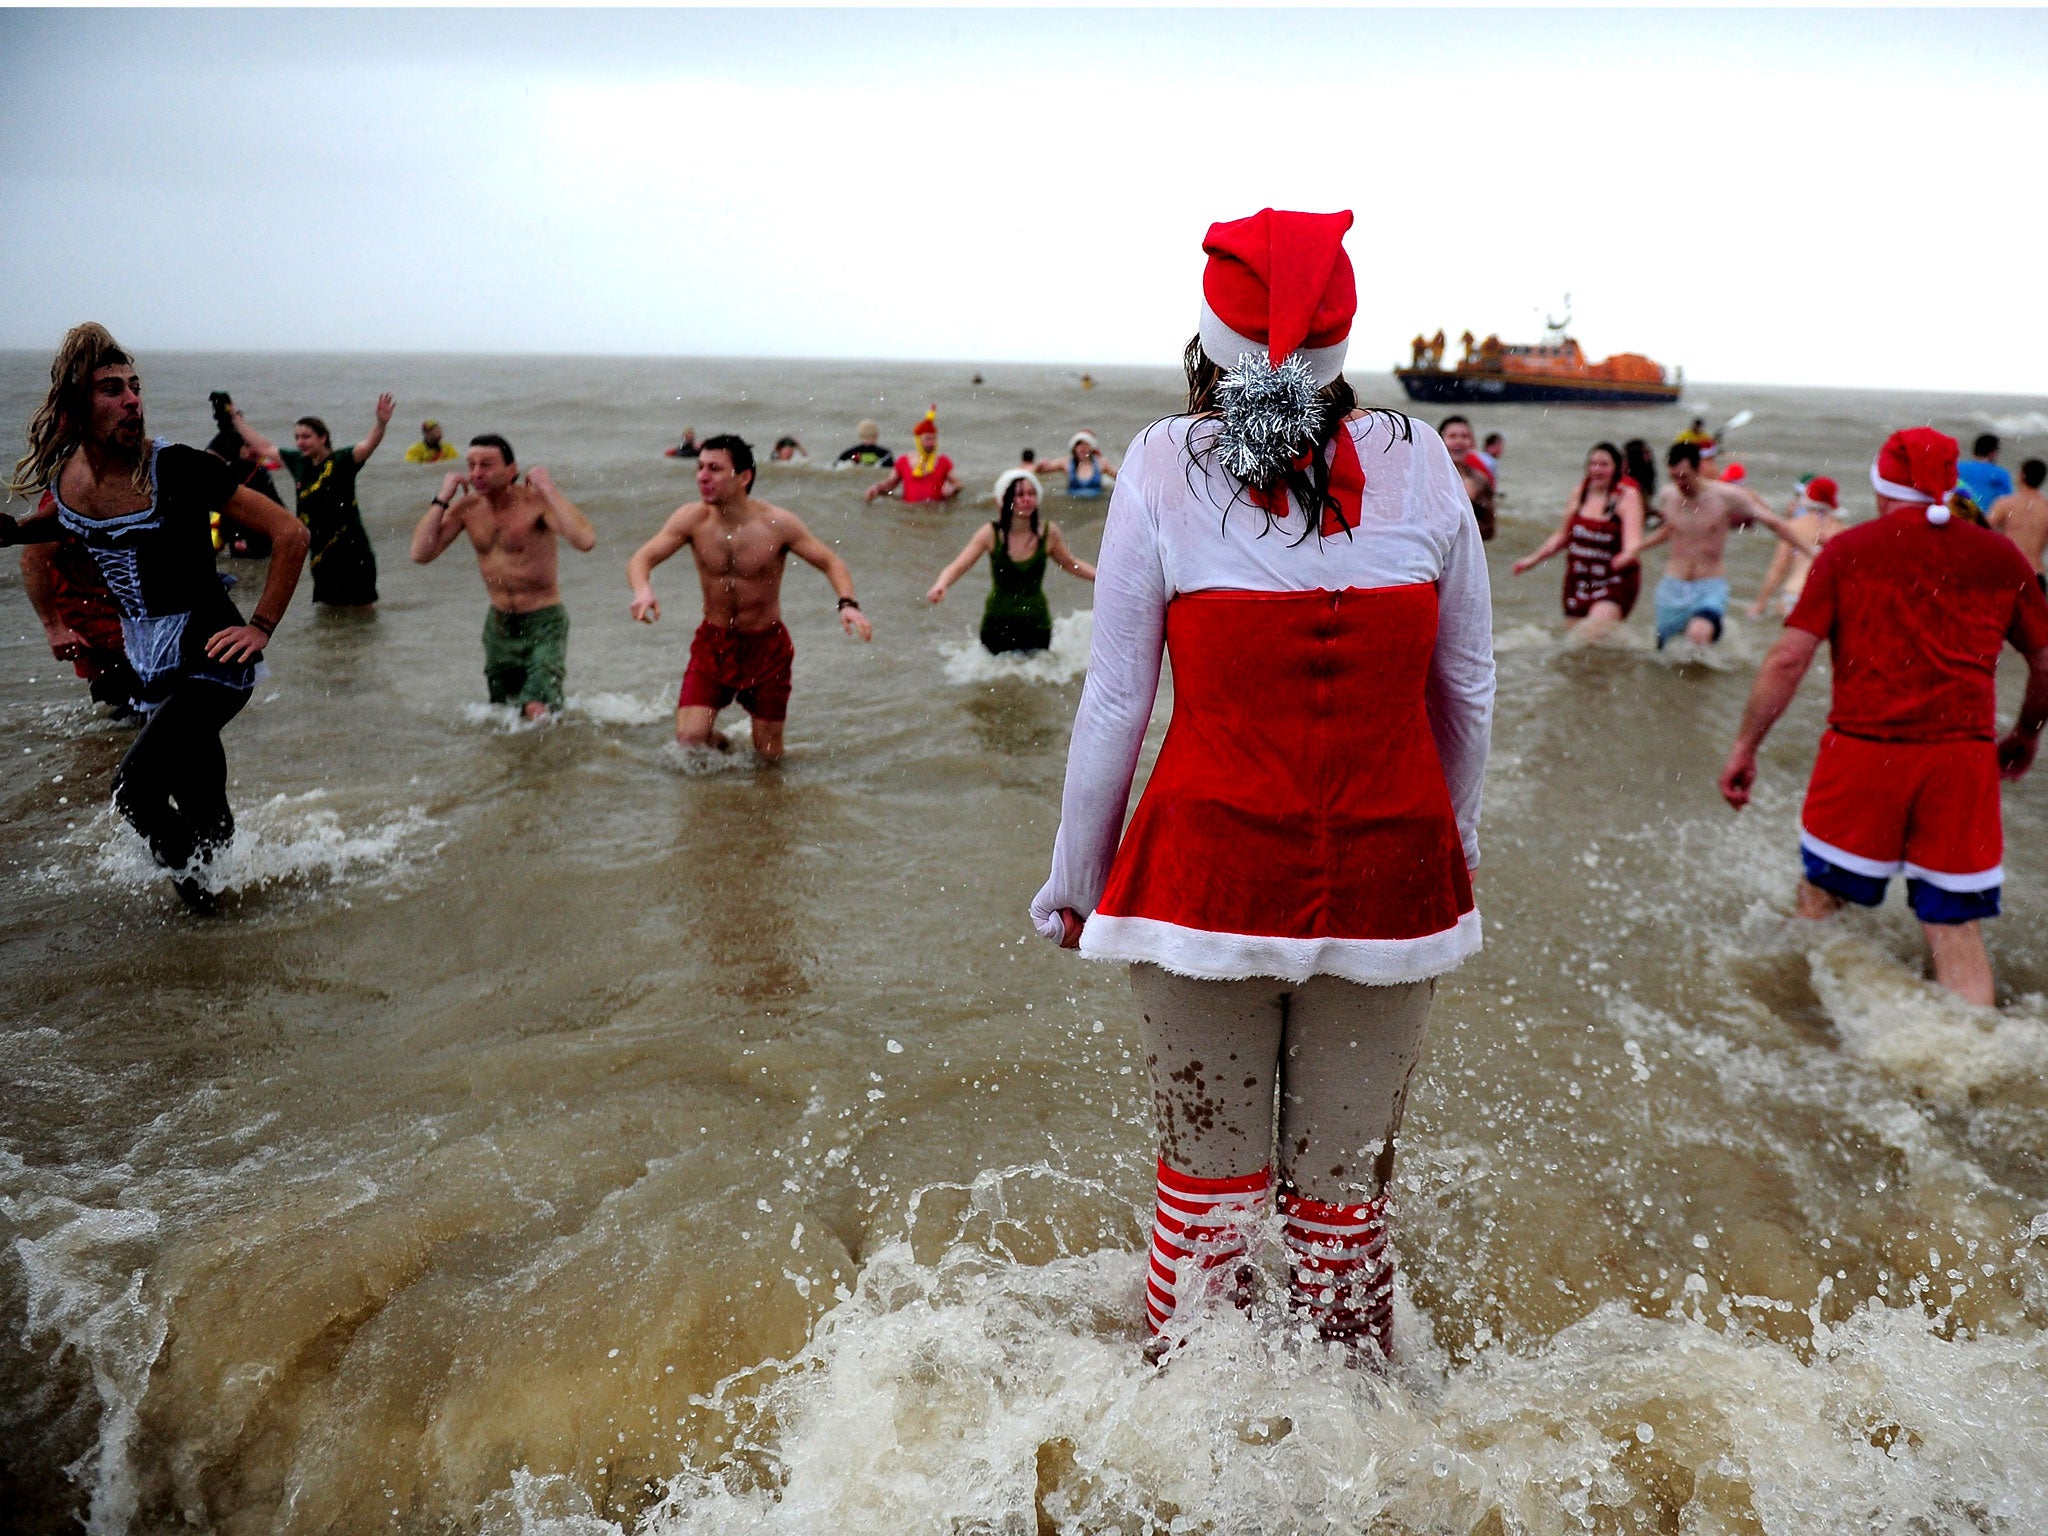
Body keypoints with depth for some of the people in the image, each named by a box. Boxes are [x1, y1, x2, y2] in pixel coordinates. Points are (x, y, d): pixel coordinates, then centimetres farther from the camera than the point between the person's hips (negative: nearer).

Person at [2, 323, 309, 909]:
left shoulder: (178, 468, -17)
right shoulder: (62, 476, 1)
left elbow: (291, 535, -16)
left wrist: (261, 628, -17)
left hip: (208, 657, -6)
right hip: (150, 666, 6)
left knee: (135, 788, -19)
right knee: (205, 817, 13)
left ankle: (191, 871, 7)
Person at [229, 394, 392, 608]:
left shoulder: (341, 460, -8)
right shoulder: (298, 462, 8)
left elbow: (369, 445, -25)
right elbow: (263, 446, 22)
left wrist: (381, 424, -45)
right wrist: (238, 418, 30)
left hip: (351, 550, -6)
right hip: (321, 554, 6)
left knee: (362, 607, 0)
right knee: (332, 609, 12)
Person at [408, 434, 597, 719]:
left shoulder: (536, 501, -18)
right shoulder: (466, 508, -2)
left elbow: (586, 541, -36)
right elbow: (421, 554, -10)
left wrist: (549, 489, -30)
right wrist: (443, 498, -12)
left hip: (544, 621, -6)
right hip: (498, 623, 7)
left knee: (537, 711, -23)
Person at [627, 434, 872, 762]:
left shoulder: (777, 524, -15)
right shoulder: (692, 519, -11)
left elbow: (832, 563, -10)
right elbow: (641, 558, -14)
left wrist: (848, 604, -30)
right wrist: (642, 589, -38)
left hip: (767, 644, -1)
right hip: (713, 641, 1)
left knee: (769, 756, 7)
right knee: (689, 738, -14)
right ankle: (718, 742, 23)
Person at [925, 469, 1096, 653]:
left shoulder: (1049, 533, -5)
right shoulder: (991, 534, -10)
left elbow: (1071, 564, 13)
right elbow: (958, 566, -16)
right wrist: (940, 585, -36)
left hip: (1037, 624, 1)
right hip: (997, 624, -1)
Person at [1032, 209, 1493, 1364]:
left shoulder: (1164, 468, -7)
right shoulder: (1422, 465, 0)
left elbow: (1115, 703, -4)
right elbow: (1470, 690, 8)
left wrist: (1076, 878, 6)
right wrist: (1456, 842, 22)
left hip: (1212, 871, -1)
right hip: (1388, 878, 2)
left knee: (1207, 1183, 15)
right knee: (1346, 1195, 16)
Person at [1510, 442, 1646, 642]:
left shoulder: (1627, 497, -7)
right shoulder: (1580, 493, 8)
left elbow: (1634, 541, -21)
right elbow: (1562, 536, 21)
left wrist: (1626, 557, -43)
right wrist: (1533, 558, 18)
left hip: (1615, 582, -6)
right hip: (1579, 580, 6)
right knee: (1574, 633, 4)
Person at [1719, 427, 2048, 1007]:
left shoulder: (1848, 550, 2)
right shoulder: (2000, 556, 8)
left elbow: (1788, 658, -5)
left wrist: (1745, 746, 1)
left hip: (1863, 750, -2)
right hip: (1963, 757, 2)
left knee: (1820, 900, 14)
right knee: (1957, 927, 8)